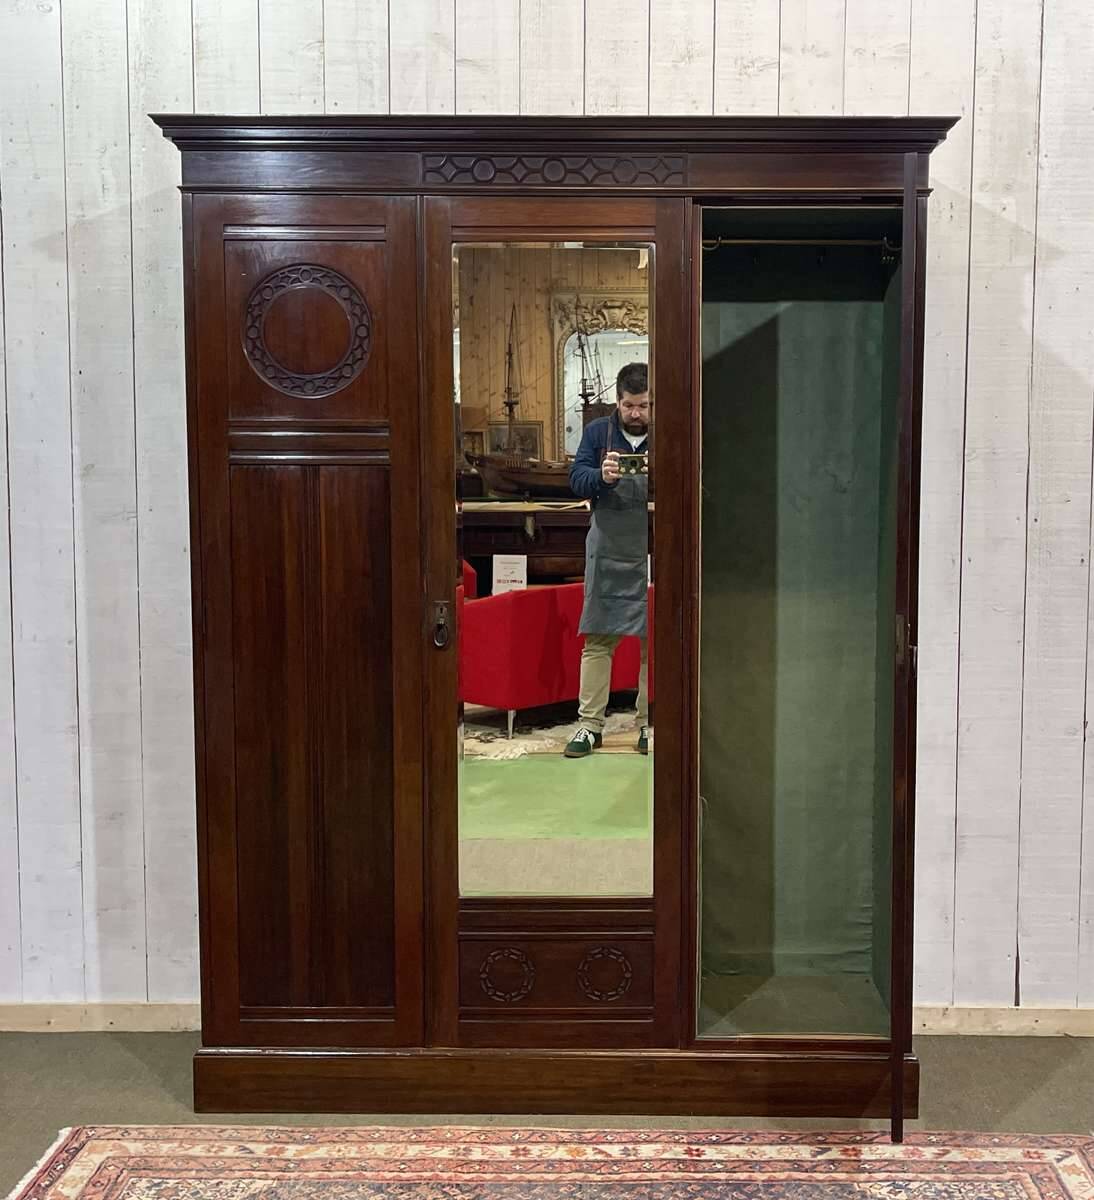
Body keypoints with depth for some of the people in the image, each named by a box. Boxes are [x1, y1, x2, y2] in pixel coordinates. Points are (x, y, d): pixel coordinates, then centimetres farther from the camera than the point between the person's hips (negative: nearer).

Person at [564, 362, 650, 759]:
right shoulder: (598, 431, 5)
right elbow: (577, 480, -3)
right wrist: (602, 477, -24)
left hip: (654, 554, -1)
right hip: (608, 552, 1)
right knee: (597, 640, 2)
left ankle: (650, 724, 13)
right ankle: (590, 725, 8)